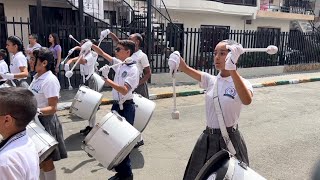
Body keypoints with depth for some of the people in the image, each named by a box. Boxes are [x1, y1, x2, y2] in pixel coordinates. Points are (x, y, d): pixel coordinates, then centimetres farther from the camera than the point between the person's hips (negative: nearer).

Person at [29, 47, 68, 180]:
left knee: (46, 160, 6)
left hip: (45, 122, -9)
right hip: (35, 121, 9)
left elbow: (52, 108, -23)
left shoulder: (50, 80, -21)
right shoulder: (37, 77, 6)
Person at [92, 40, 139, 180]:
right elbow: (102, 54, 17)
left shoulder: (133, 70, -16)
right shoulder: (119, 64, 9)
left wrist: (106, 79, -25)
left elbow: (124, 90, -26)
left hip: (126, 108, -8)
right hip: (116, 105, 8)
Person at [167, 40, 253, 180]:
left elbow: (247, 100, -34)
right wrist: (177, 57, -29)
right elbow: (186, 69, -7)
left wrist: (232, 70, -44)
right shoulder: (211, 80, 2)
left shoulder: (241, 83, -11)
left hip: (229, 139, -4)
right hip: (208, 138, 5)